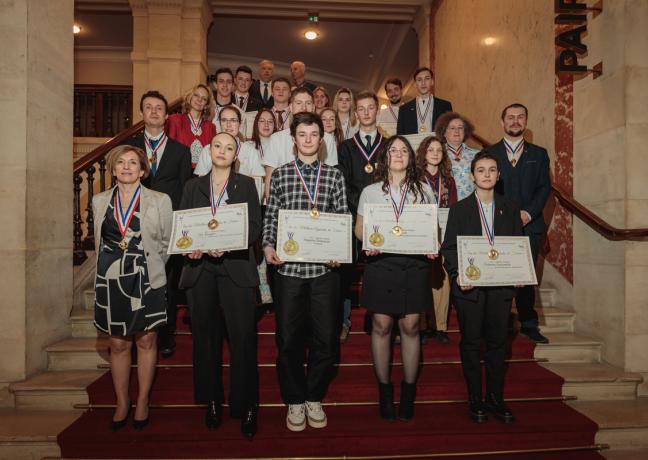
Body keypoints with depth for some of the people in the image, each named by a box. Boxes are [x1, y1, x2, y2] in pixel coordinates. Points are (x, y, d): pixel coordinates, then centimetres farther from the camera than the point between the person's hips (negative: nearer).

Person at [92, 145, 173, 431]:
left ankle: (142, 403, 25)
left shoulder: (160, 201, -4)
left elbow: (166, 243, 3)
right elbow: (99, 242, 13)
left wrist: (149, 268, 7)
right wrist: (111, 267, 12)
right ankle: (122, 404, 27)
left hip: (147, 281, -2)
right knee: (118, 344, 11)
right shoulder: (99, 201, 5)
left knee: (146, 342, 8)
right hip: (111, 281, 2)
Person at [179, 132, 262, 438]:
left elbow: (255, 227, 0)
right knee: (205, 336, 7)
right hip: (200, 268, 3)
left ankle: (246, 406, 7)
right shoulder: (193, 186, 15)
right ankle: (212, 401, 23)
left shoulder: (246, 185, 9)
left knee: (243, 337, -6)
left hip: (236, 267, -2)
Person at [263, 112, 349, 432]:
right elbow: (270, 216, 7)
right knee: (288, 338, 7)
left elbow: (343, 219, 5)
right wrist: (268, 245, -8)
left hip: (324, 267, 1)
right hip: (288, 266, 0)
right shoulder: (280, 174, 8)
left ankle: (314, 398, 29)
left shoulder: (334, 175, 9)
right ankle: (294, 401, 27)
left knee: (325, 338, 6)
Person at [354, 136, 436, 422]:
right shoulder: (370, 192, 6)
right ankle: (384, 389, 21)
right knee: (381, 325, 4)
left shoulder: (424, 190, 9)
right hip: (381, 263, 0)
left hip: (415, 264, 1)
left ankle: (409, 390, 22)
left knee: (410, 326, 5)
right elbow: (359, 228, 7)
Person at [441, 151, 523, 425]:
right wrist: (457, 274, -16)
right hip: (469, 286, -2)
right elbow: (449, 247, -2)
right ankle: (475, 401, 18)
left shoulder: (510, 209, 10)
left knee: (497, 341, 9)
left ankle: (495, 399, 23)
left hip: (501, 285, 2)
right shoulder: (459, 209, 2)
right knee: (471, 342, 5)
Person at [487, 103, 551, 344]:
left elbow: (545, 187, 6)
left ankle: (528, 324, 16)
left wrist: (529, 213, -9)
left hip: (529, 225, 2)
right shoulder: (489, 153, 9)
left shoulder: (539, 154, 14)